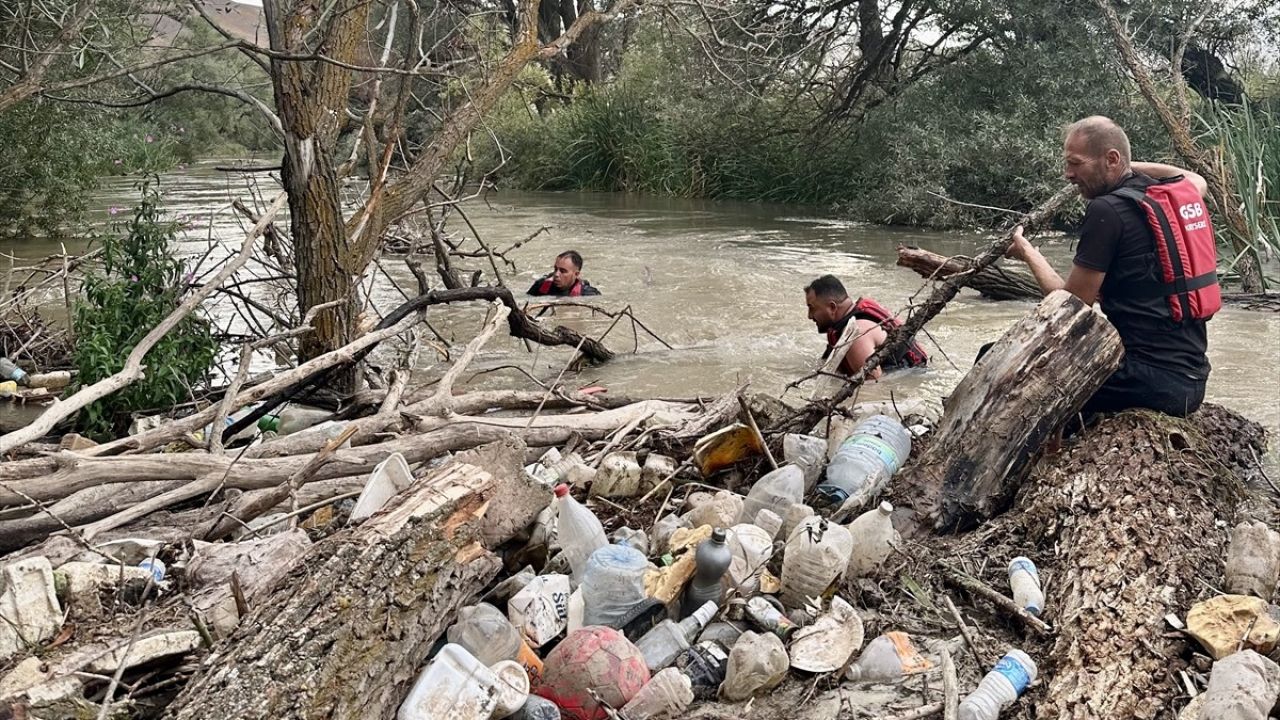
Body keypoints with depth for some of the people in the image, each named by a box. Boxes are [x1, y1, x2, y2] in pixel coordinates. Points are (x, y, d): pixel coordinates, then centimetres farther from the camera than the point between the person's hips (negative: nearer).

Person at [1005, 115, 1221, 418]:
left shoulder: (1108, 210, -12)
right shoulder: (1177, 193, 11)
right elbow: (1196, 180, 38)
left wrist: (1029, 254, 7)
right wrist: (1135, 165, 32)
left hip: (1152, 379, -9)